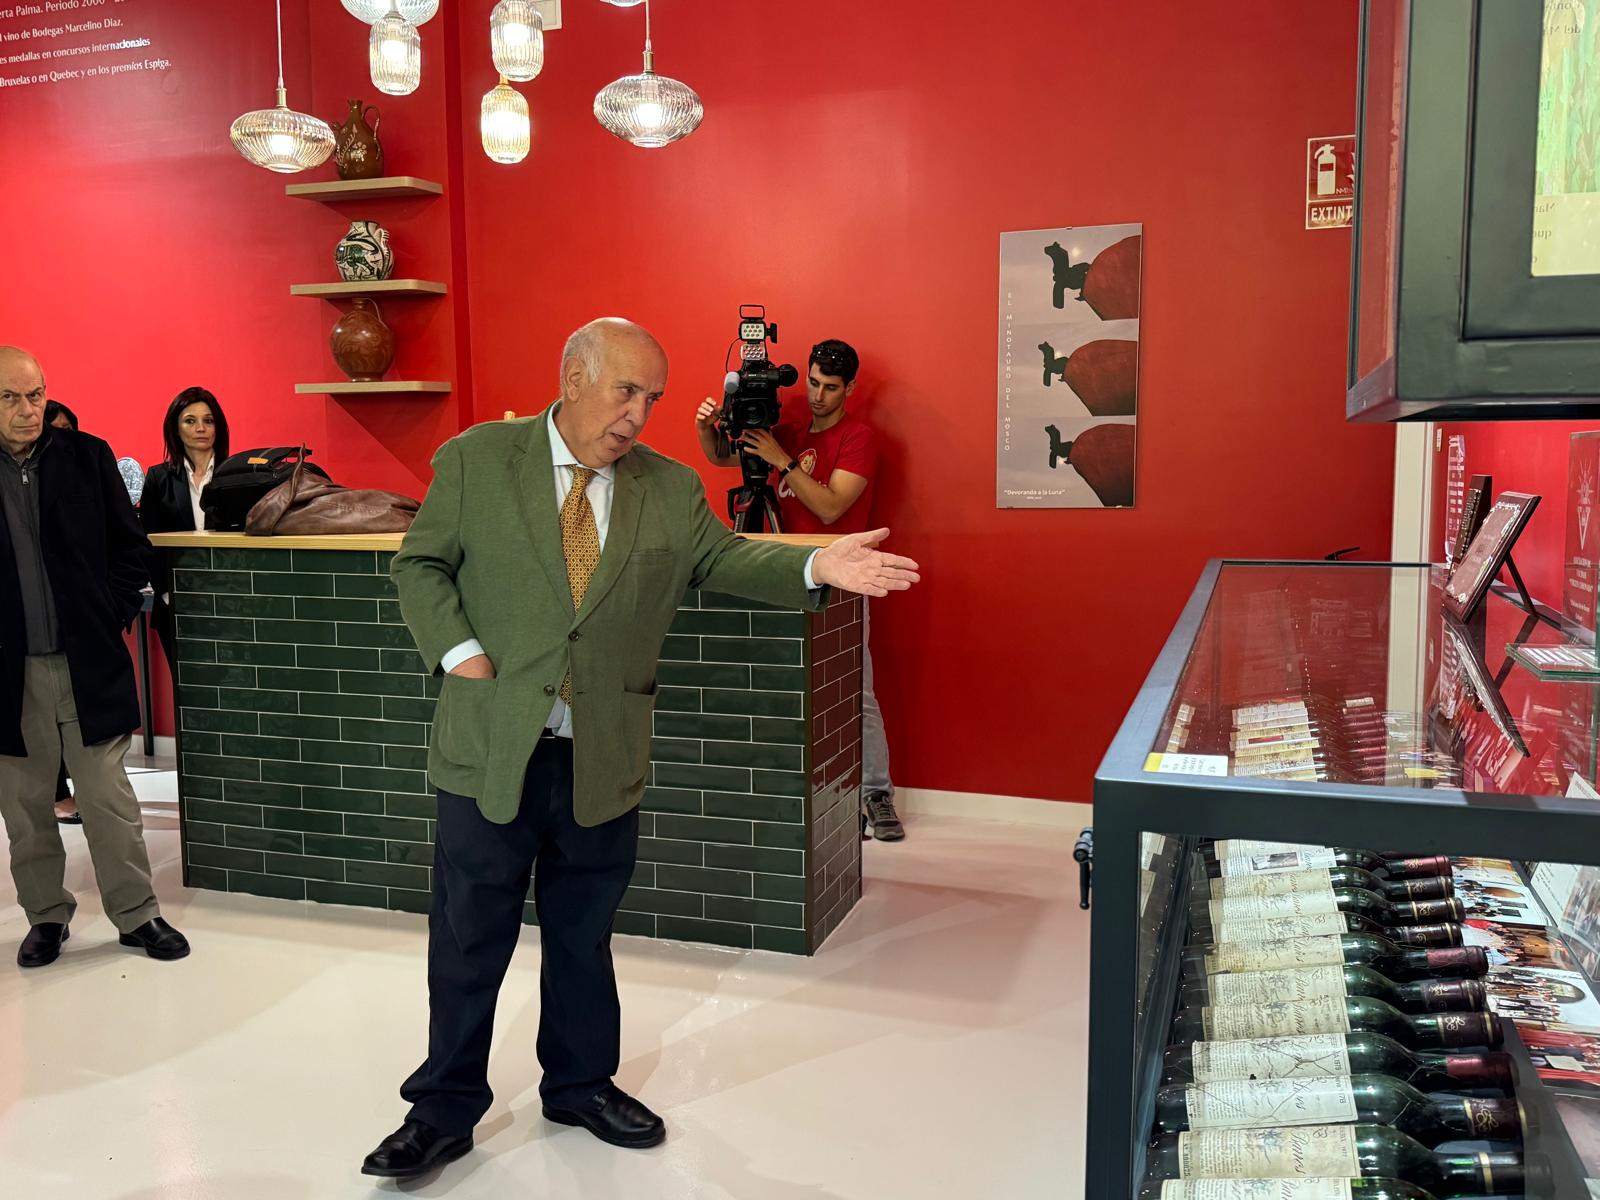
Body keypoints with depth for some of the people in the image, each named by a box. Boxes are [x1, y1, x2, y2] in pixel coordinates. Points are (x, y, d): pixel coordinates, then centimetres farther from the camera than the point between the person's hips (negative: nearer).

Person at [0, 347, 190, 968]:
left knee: (109, 797, 5)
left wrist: (112, 616, -1)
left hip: (87, 660, 0)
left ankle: (137, 914, 16)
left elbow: (131, 547, 7)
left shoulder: (87, 456, 2)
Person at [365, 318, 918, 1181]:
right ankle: (446, 1109, 26)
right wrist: (458, 650, -12)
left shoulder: (670, 488, 4)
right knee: (469, 941, 9)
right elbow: (420, 566, 2)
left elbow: (721, 559, 1)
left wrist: (815, 566, -15)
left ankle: (580, 1084, 38)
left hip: (606, 758, 3)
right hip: (492, 748, -2)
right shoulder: (474, 460, -2)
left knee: (583, 934, 18)